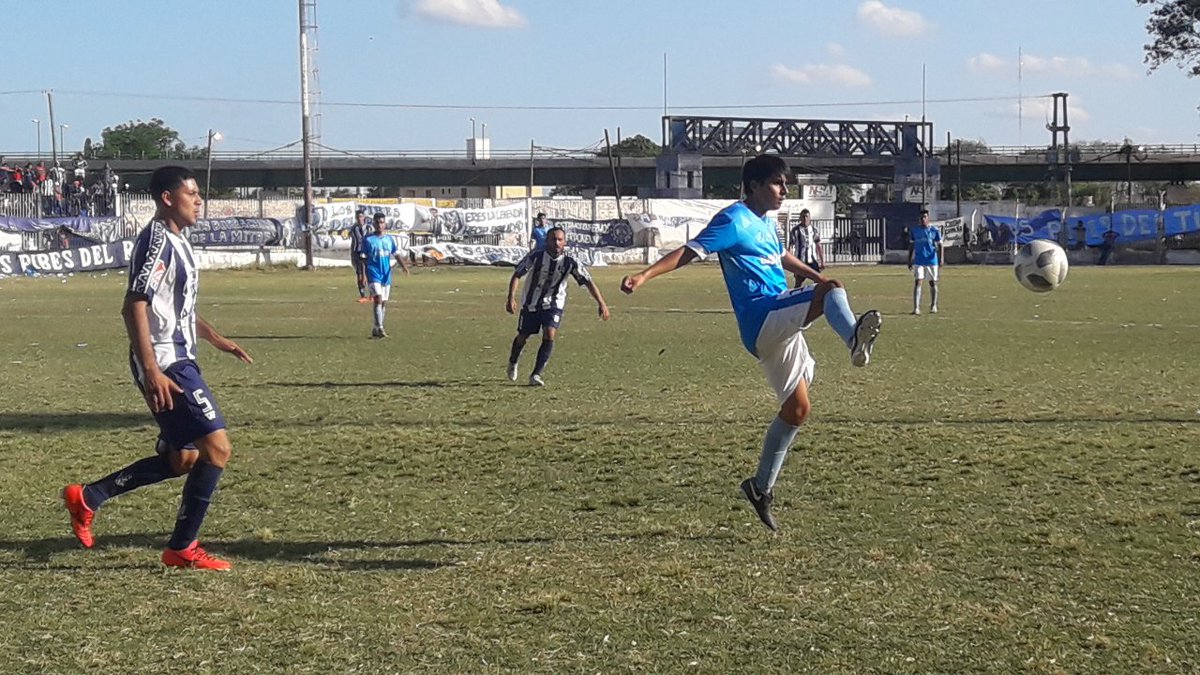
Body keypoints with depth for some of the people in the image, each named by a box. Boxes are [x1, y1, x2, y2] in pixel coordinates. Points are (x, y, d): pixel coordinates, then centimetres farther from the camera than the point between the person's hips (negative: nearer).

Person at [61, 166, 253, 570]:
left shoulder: (177, 240, 16)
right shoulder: (157, 241, -15)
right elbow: (134, 307, -21)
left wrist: (217, 340, 26)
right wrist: (151, 371, -26)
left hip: (179, 360, 10)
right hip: (165, 365, -10)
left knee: (182, 458, 15)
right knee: (217, 448, -9)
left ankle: (88, 498, 22)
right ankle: (182, 548, 1)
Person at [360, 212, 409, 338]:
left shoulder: (389, 239, 10)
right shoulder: (368, 239, -3)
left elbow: (396, 254, 8)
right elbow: (363, 257, -2)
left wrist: (403, 265, -10)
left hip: (386, 275, 5)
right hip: (374, 274, -5)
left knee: (384, 302, 8)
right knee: (378, 300, -18)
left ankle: (376, 330, 19)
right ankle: (379, 328, -19)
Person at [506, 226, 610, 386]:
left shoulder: (569, 262, -18)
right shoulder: (535, 256, -20)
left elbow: (588, 281, -15)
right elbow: (516, 275, -14)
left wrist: (601, 303, -23)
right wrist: (511, 298, -25)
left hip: (554, 304, 0)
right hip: (531, 303, 0)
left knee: (549, 336, -20)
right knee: (523, 336, 12)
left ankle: (536, 375, -15)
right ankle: (512, 363, 44)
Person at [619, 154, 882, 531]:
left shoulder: (766, 222, 19)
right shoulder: (734, 220, -8)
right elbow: (690, 251, -15)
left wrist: (817, 277, 45)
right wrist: (644, 276, -26)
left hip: (779, 326, 9)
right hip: (762, 319, -9)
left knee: (797, 409, 11)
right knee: (832, 289, -25)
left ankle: (762, 487, 20)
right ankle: (854, 337, -56)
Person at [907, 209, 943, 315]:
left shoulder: (934, 230, 0)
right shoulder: (914, 230, 5)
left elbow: (940, 245, 0)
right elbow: (911, 246, 11)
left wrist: (941, 258, -13)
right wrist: (909, 261, 8)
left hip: (932, 261, -1)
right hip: (918, 261, 1)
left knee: (933, 283, 9)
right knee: (917, 282, -9)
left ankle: (933, 306, 23)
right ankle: (916, 308, -12)